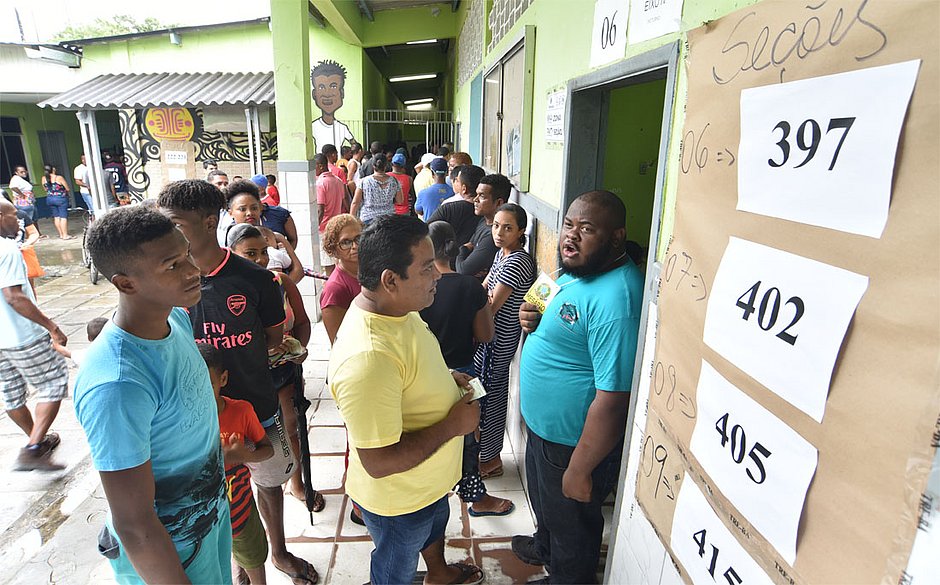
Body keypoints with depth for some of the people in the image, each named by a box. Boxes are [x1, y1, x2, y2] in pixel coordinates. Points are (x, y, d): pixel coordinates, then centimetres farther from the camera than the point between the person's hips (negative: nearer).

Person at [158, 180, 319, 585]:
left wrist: (221, 357, -11)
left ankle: (279, 552, 48)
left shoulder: (253, 279, -14)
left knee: (270, 481, 21)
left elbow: (275, 337, -2)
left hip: (258, 409, 0)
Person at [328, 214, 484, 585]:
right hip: (399, 498, -9)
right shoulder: (366, 358, -42)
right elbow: (378, 462, -36)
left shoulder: (396, 306, -12)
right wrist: (453, 425, -28)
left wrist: (444, 379, -5)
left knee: (436, 523, 37)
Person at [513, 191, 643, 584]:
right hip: (542, 428, 10)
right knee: (545, 504, 34)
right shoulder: (576, 272, 0)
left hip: (575, 444, -9)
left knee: (572, 528, 19)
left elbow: (613, 400, -31)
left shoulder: (616, 299, -32)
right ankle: (544, 547, 61)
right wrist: (534, 319, -5)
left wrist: (580, 470, -22)